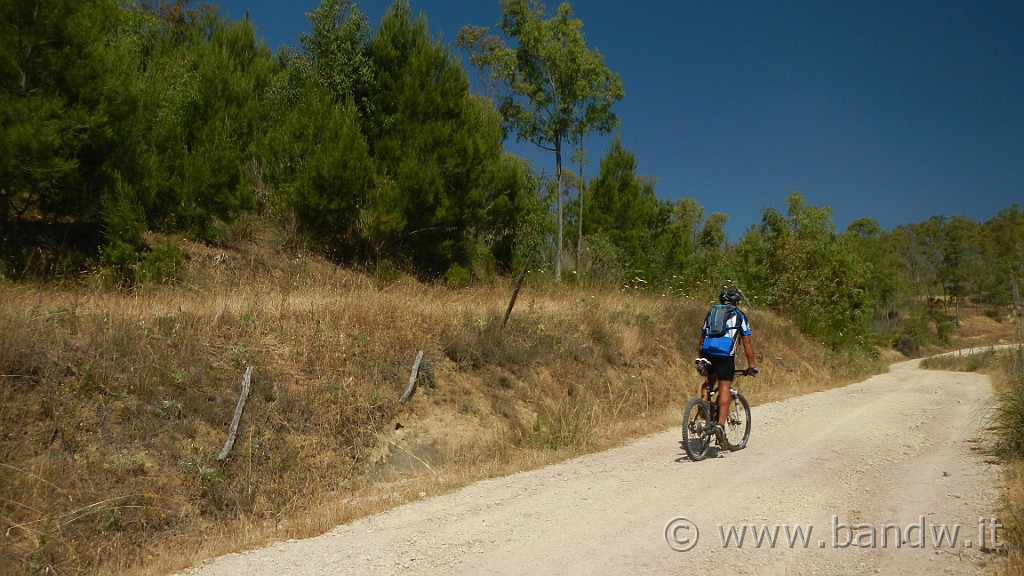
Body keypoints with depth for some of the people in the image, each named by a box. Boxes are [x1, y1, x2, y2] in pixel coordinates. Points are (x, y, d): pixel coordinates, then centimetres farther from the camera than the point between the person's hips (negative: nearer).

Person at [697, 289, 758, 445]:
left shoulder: (711, 313, 25)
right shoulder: (739, 315, 16)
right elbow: (747, 342, 13)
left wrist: (700, 360, 34)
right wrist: (751, 365, 18)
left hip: (707, 351, 4)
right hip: (725, 353, -3)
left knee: (709, 380, 26)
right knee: (725, 388, -2)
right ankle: (720, 424, -13)